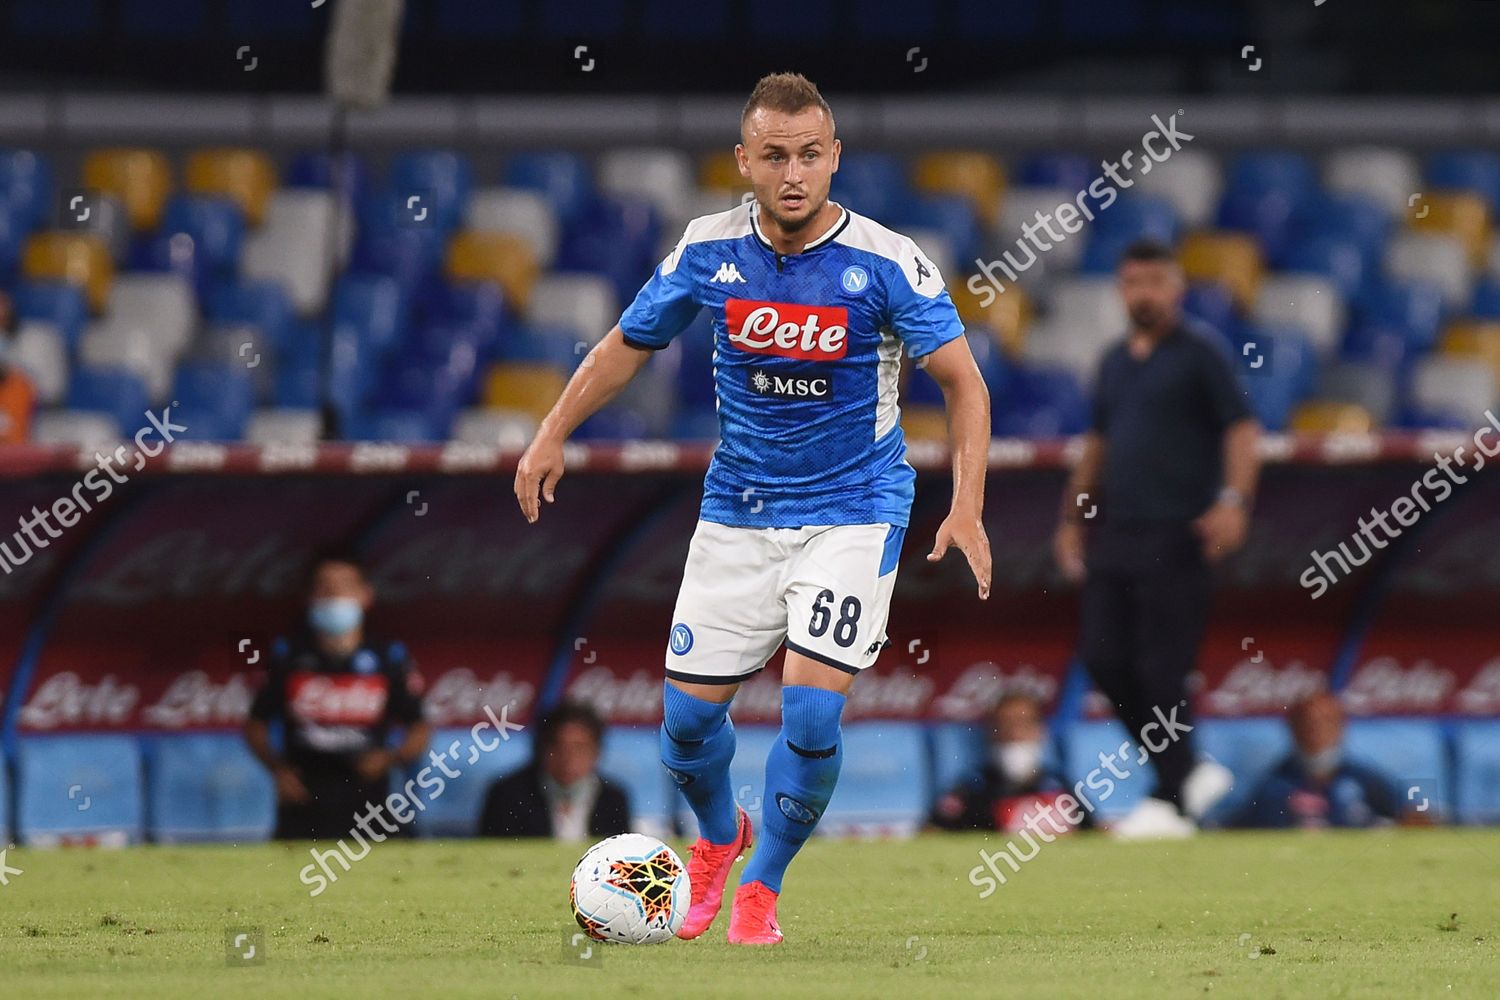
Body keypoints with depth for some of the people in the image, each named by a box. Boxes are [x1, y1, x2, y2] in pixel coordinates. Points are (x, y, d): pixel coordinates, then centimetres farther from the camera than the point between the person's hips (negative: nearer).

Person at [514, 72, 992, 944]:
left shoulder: (887, 264, -15)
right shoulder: (709, 251, -5)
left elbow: (964, 382, -10)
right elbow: (630, 344, 11)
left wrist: (967, 507, -21)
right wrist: (552, 436, 5)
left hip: (854, 512, -3)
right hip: (738, 512, 3)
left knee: (813, 709, -16)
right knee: (690, 711, 3)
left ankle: (762, 886, 6)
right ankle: (718, 838, 36)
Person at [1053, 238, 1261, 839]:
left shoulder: (1198, 353, -3)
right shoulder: (1115, 362, 18)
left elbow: (1241, 428, -10)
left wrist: (1234, 501, -22)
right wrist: (1073, 519, 22)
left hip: (1177, 538, -7)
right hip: (1115, 535, 7)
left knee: (1162, 669, -8)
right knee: (1103, 659, 2)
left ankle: (1173, 801, -1)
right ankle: (1189, 771, 15)